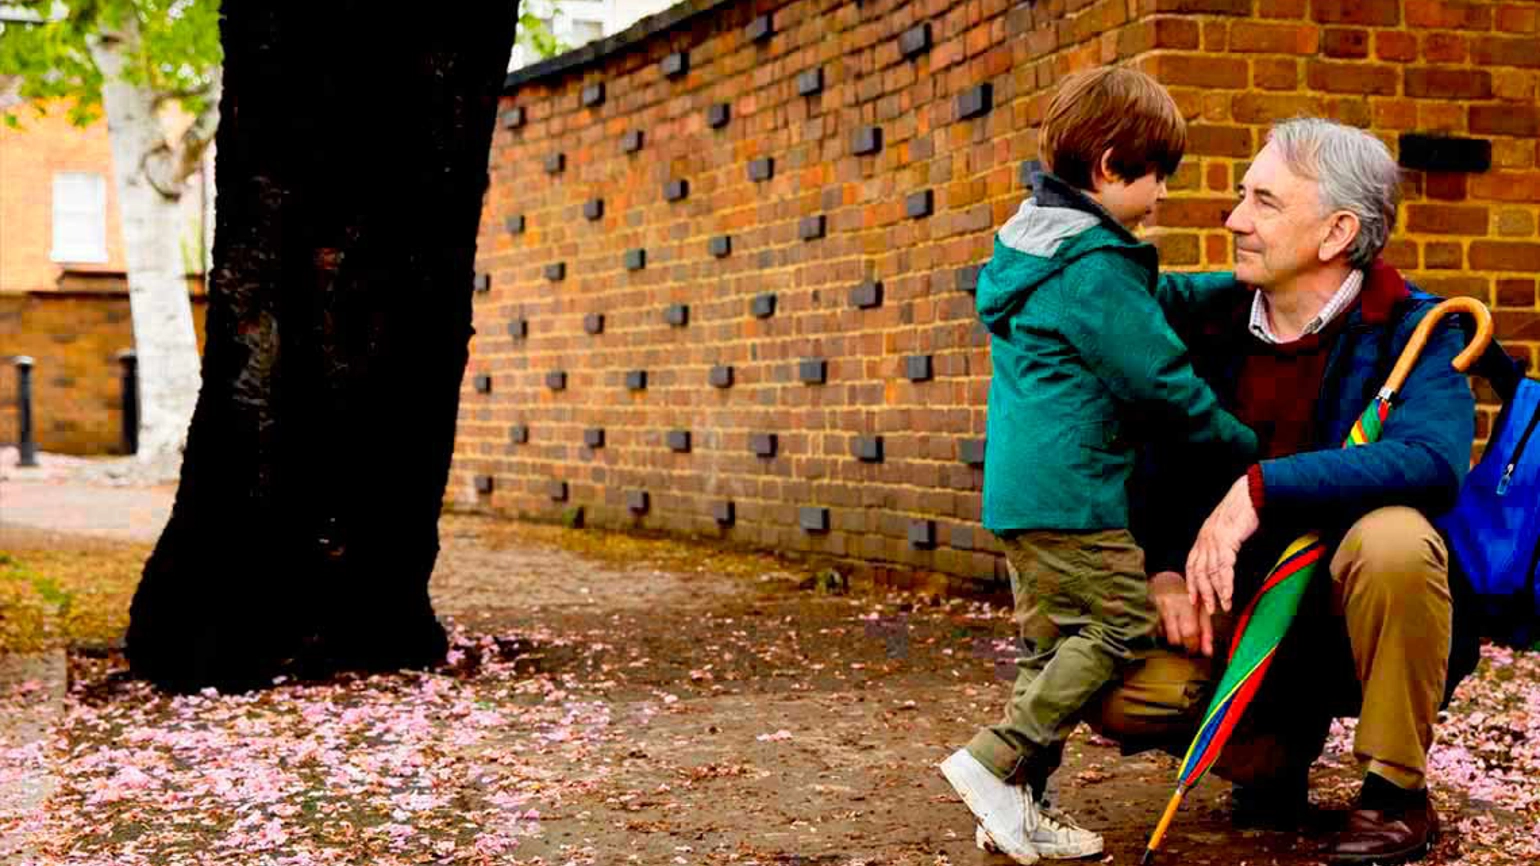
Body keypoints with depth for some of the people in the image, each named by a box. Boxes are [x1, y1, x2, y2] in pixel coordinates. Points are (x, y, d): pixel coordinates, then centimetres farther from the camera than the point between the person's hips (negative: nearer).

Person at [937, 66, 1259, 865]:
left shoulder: (1039, 244, 17)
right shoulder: (1095, 267, -15)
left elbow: (1153, 301, 32)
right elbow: (1161, 380, -13)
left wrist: (1237, 284, 32)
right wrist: (1248, 448, -1)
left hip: (1017, 490, 10)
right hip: (1069, 491, -10)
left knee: (1051, 643, 13)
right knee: (1125, 624, -6)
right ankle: (997, 761, -10)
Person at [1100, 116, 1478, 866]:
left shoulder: (1413, 330, -13)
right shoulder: (1215, 333, 1)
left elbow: (1431, 459, -33)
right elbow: (1165, 469, 7)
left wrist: (1262, 487, -37)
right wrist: (1166, 571, -12)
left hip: (1366, 619, -3)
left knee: (1392, 539, -36)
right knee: (1123, 699, -20)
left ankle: (1396, 791, -15)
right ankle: (1278, 748, 13)